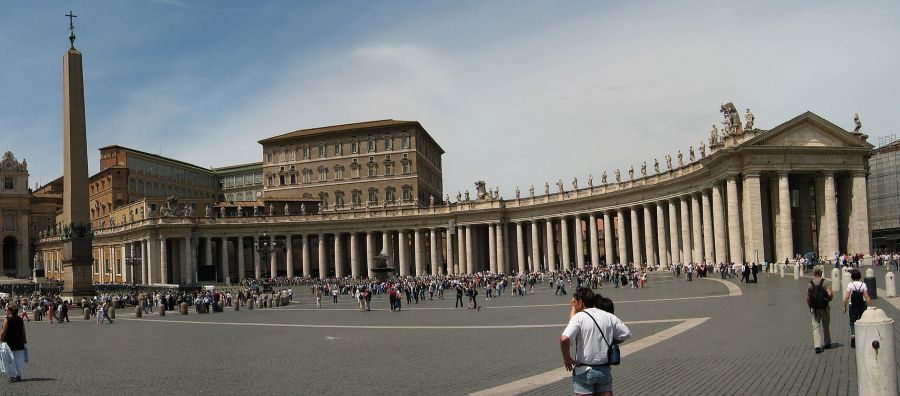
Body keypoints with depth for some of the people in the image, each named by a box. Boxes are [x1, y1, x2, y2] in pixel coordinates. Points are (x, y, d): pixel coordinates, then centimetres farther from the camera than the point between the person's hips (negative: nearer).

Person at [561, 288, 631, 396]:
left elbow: (564, 339, -27)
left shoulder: (578, 317, -14)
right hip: (604, 370, 4)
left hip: (584, 371, -4)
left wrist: (566, 358, -12)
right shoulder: (609, 317, 1)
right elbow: (626, 334, 8)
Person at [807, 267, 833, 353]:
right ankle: (827, 343, 31)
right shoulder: (824, 283, -9)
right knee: (826, 326, 17)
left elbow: (808, 298, 0)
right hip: (824, 307, -1)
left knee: (815, 326, 1)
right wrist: (829, 299, 5)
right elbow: (829, 294, -18)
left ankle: (817, 345, -11)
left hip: (814, 308, 1)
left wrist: (810, 308, 11)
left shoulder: (810, 284, -1)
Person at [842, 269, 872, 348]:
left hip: (853, 306, -2)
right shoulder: (863, 285, -4)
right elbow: (866, 297, -8)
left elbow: (847, 297, -11)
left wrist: (845, 306, -3)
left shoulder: (850, 285, -8)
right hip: (863, 305, 2)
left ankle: (853, 335, -17)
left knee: (853, 322, 5)